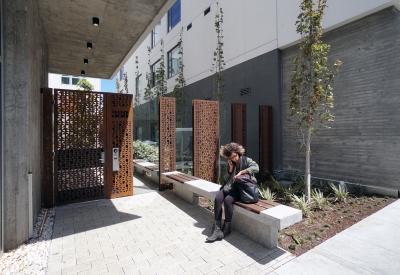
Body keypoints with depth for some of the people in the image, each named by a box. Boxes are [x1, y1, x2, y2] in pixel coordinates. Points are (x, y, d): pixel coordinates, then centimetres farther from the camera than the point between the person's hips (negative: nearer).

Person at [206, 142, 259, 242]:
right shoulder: (230, 163, 12)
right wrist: (231, 167, -4)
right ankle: (217, 229, -18)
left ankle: (227, 227, -7)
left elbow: (256, 167, -20)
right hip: (230, 186, 5)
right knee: (217, 198, -22)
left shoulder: (246, 160, -3)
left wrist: (241, 172, -22)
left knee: (227, 200, -30)